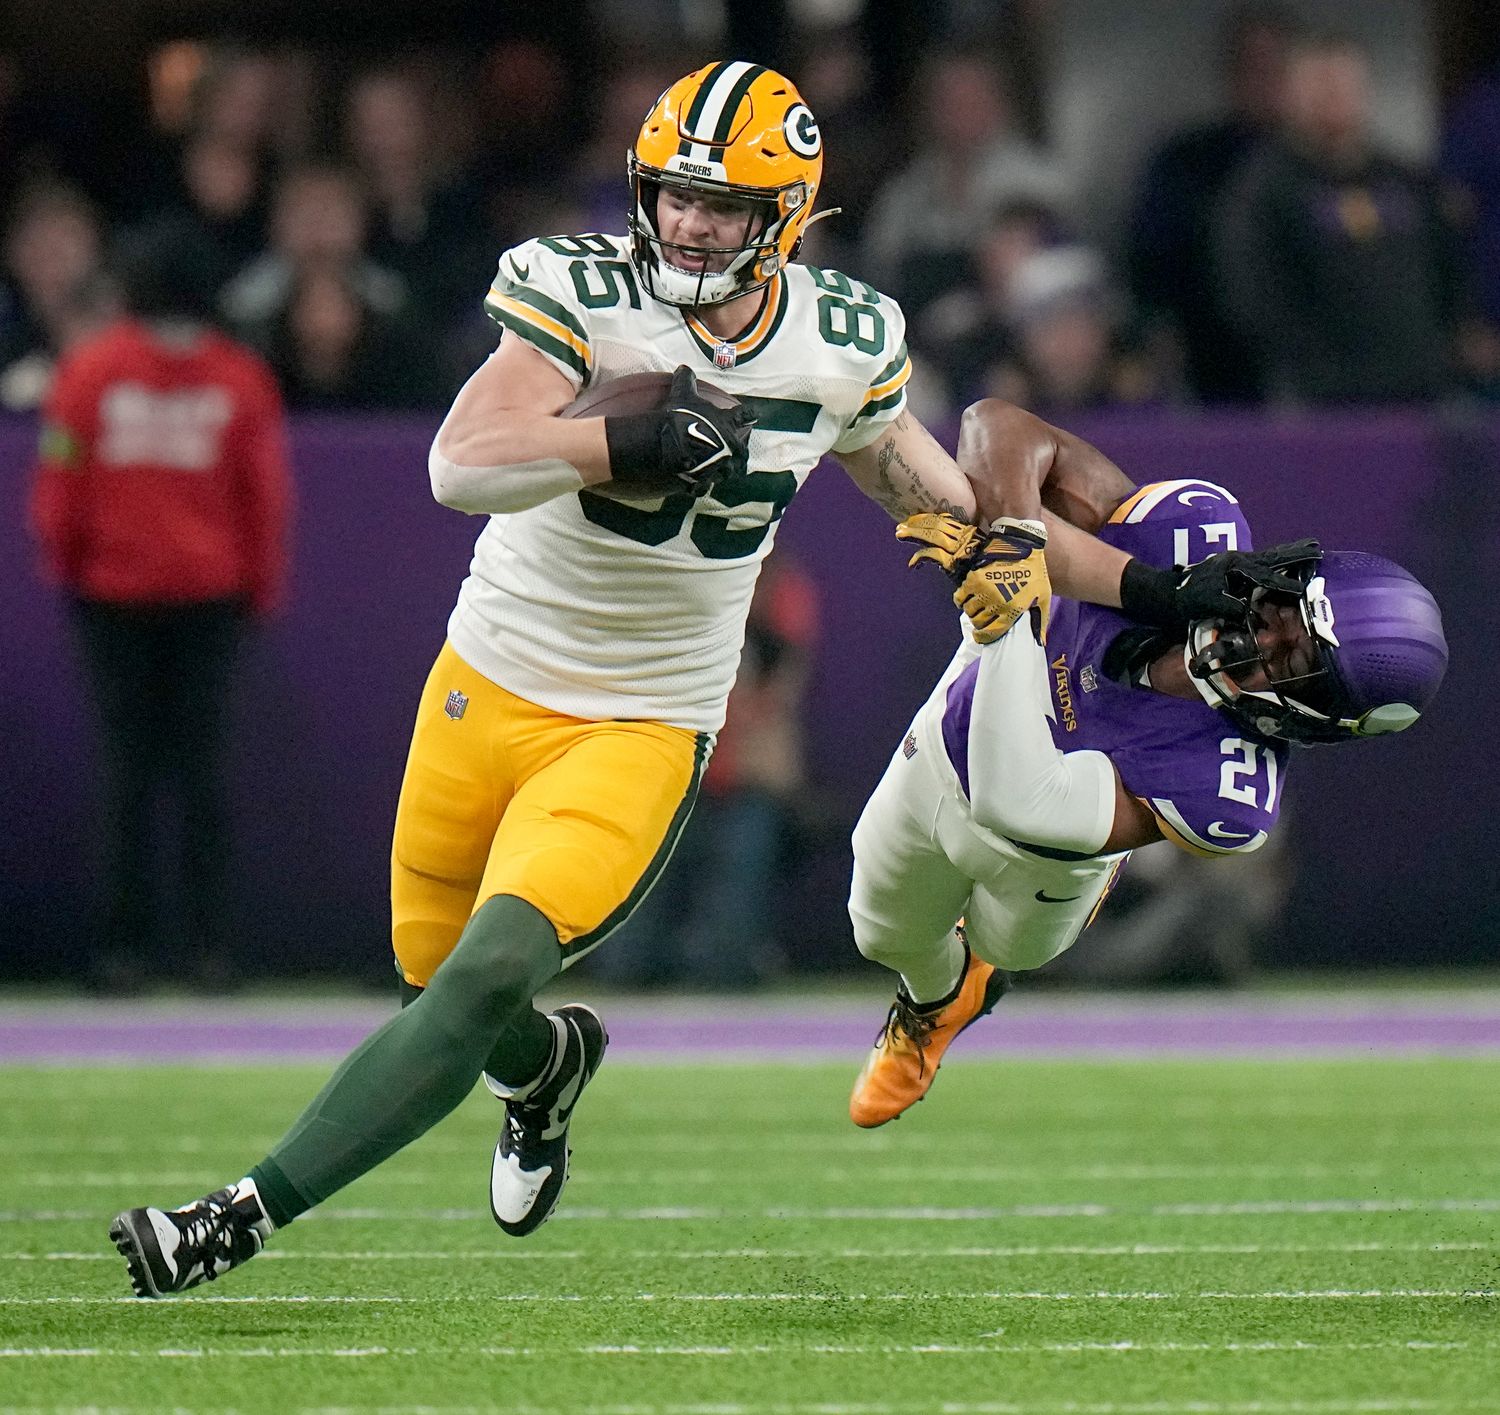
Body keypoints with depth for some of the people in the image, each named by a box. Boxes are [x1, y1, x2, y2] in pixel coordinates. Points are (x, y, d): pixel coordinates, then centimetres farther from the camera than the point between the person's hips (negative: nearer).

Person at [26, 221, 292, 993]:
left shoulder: (89, 370, -4)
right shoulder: (240, 377, -2)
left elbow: (59, 488, -3)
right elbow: (266, 492, 0)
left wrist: (63, 566, 12)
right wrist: (262, 588, 10)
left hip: (113, 589, -1)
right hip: (212, 592, 1)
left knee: (125, 765, 3)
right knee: (202, 763, 4)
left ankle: (124, 941, 0)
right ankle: (210, 939, -1)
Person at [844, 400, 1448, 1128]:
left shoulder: (1225, 802, -47)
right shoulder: (1196, 523, -41)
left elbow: (1014, 805, -51)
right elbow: (1002, 427, -39)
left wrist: (1014, 624, -55)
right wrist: (1014, 535, -58)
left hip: (1045, 860, -2)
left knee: (1010, 945, 32)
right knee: (889, 930, 29)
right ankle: (932, 1004, 64)